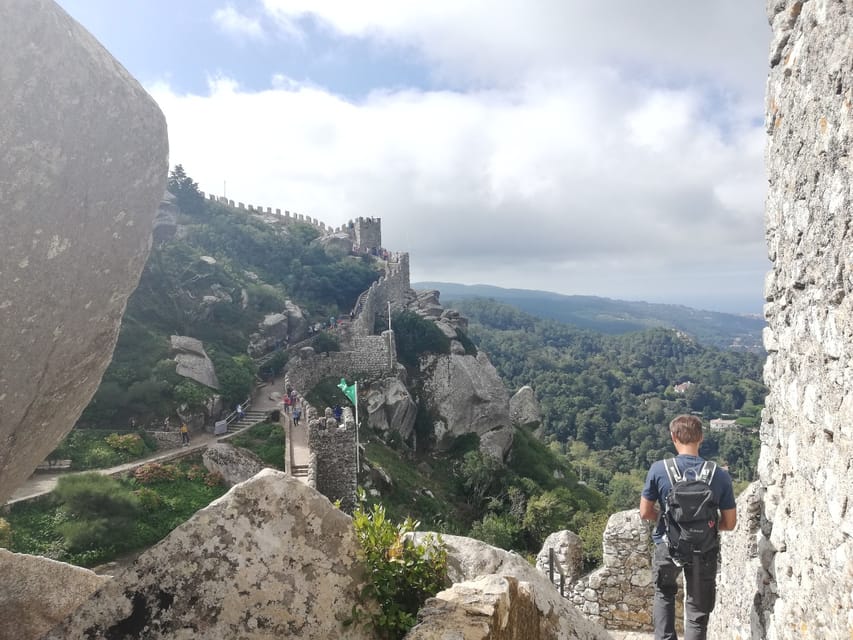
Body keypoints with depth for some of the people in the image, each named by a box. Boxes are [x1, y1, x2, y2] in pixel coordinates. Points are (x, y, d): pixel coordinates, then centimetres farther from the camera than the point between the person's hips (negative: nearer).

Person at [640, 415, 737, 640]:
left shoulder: (659, 469, -14)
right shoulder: (720, 475, -10)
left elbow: (645, 513, -6)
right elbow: (729, 523, -3)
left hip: (668, 547, 0)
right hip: (704, 551, 0)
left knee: (664, 594, 28)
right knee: (698, 613, 15)